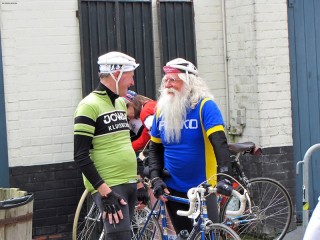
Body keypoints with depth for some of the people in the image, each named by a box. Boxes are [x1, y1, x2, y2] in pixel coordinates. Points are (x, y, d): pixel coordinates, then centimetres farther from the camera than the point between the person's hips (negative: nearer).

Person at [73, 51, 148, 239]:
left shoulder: (121, 103, 14)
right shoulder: (90, 106, -13)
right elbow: (81, 156, -17)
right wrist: (104, 191, -21)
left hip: (130, 184, 9)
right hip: (108, 187, -9)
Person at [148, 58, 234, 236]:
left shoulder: (205, 106, -12)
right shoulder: (162, 109, 3)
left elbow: (220, 142, -22)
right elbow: (155, 148, 12)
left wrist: (225, 175, -35)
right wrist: (156, 178, -3)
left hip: (203, 188, -4)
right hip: (173, 190, 4)